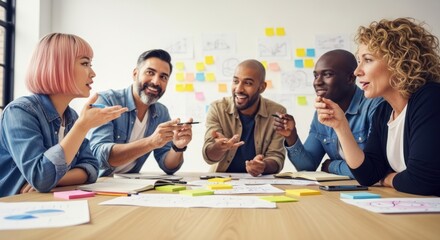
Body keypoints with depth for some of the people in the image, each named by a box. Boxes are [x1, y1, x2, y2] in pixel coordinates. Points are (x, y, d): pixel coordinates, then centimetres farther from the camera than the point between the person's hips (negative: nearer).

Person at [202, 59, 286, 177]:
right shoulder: (217, 109, -7)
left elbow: (276, 157, -7)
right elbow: (209, 156, -13)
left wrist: (264, 166, -28)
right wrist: (219, 147, -34)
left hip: (259, 180, 1)